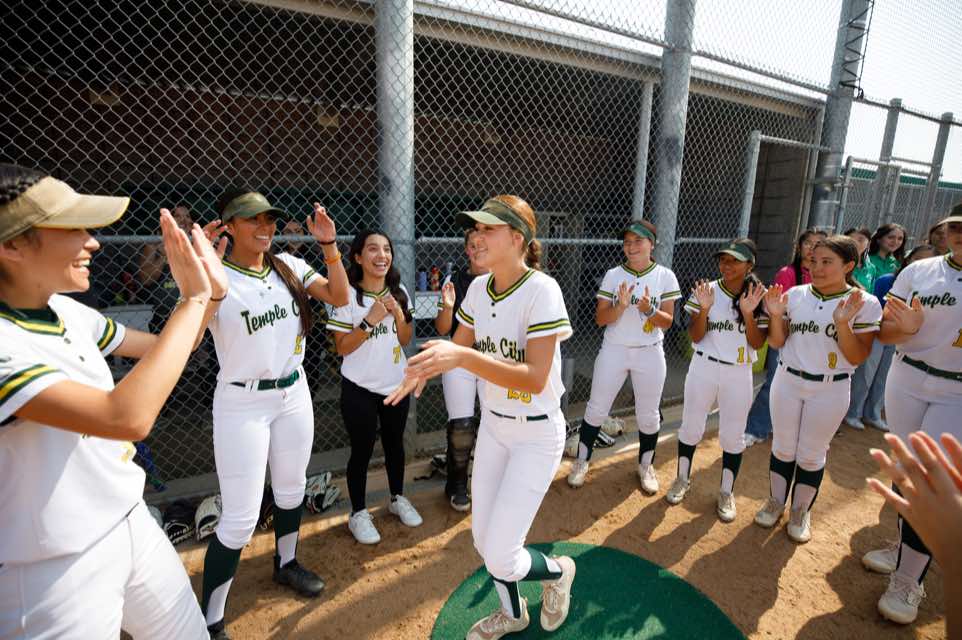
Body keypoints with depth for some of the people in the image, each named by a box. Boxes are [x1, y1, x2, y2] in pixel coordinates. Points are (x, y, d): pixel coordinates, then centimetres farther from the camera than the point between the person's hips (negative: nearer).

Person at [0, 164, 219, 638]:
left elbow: (162, 349, 10)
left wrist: (209, 287, -6)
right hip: (55, 572, -7)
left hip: (134, 524, 7)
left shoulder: (68, 312, -2)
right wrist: (192, 298, -30)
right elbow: (128, 417, -37)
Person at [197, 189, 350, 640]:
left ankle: (286, 564, 47)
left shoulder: (289, 266, 1)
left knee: (291, 489, 21)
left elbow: (339, 297, -6)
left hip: (294, 394, 5)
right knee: (240, 518, -1)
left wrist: (329, 245, -15)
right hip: (242, 404, -5)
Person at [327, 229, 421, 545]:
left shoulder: (400, 292, 0)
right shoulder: (348, 295, -14)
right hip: (360, 388, -4)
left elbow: (405, 340, 4)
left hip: (396, 384, 5)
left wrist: (399, 315, -14)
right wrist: (369, 321, -25)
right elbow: (342, 348, -13)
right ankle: (358, 513, 27)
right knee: (362, 450, 6)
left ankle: (398, 499, 39)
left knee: (394, 443, 18)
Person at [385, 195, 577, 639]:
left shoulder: (541, 290, -23)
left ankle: (557, 571, 32)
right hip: (492, 425, 6)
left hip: (537, 435, -6)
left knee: (500, 557, -4)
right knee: (483, 541, 16)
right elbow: (460, 344, 8)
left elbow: (535, 379, -28)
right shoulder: (478, 287, -3)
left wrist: (462, 357, -38)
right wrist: (428, 366, -13)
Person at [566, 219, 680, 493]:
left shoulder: (665, 276, -2)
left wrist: (649, 310, -23)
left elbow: (667, 322, -3)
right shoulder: (613, 275, -3)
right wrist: (621, 306, -23)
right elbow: (600, 319, -5)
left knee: (648, 415, 11)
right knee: (596, 409, 6)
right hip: (614, 350, 0)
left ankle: (645, 465, 34)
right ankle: (582, 461, 23)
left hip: (650, 353, 0)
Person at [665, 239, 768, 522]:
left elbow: (757, 344, -6)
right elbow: (695, 337, -6)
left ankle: (726, 492, 29)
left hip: (739, 374, 0)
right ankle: (682, 479, 33)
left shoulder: (758, 297, -4)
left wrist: (748, 313, -20)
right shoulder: (706, 290, -5)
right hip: (704, 368, 0)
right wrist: (704, 308, -21)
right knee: (691, 427, 11)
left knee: (733, 435, 10)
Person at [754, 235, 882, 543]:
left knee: (811, 455, 11)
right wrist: (776, 315, -17)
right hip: (788, 381, 2)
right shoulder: (794, 295, -3)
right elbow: (777, 343, 1)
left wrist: (842, 323, -26)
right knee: (782, 448, 14)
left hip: (830, 390, -2)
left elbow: (857, 358, -11)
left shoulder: (865, 304, -9)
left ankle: (801, 511, 32)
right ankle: (776, 502, 33)